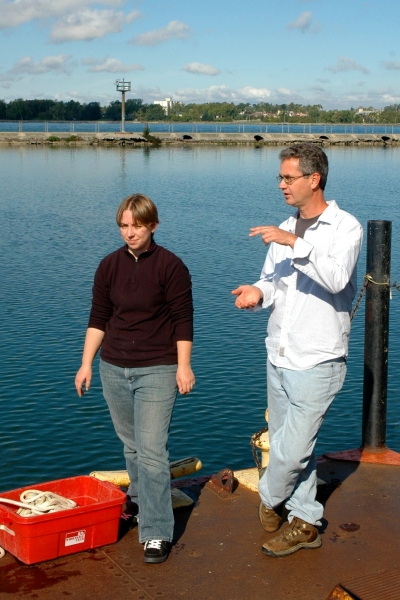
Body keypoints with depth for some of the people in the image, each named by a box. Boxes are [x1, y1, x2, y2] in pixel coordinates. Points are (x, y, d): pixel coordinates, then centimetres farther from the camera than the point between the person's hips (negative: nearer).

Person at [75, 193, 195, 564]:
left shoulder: (171, 266, -8)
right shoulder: (109, 266, 4)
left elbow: (183, 320, -6)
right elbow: (98, 318, 8)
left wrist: (183, 366, -10)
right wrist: (86, 363, 5)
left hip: (157, 370, -5)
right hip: (113, 368, 5)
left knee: (151, 450, -9)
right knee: (130, 444, 17)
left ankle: (157, 532, -3)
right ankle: (139, 497, 40)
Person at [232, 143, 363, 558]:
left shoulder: (345, 227, -8)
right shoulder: (284, 230, 12)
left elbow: (337, 278, -24)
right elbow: (273, 282, 12)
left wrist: (297, 243, -30)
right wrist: (258, 292, -10)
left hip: (317, 361, -7)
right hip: (279, 357, 7)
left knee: (291, 451, -5)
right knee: (288, 446, 14)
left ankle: (269, 497, 25)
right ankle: (305, 524, 28)